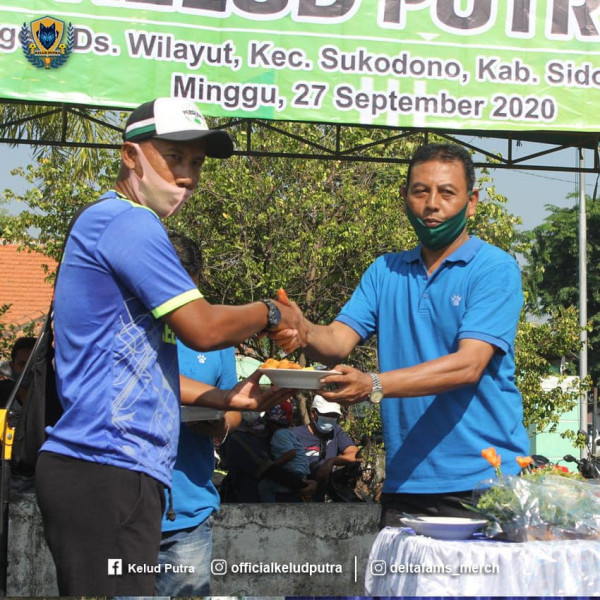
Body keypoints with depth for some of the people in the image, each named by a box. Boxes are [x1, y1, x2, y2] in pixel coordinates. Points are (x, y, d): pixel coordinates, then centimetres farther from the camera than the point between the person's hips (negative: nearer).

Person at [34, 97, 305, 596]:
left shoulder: (106, 222, 23)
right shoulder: (129, 221, -10)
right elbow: (202, 328, -14)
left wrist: (227, 399, 18)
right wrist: (271, 313, 4)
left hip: (99, 468, 11)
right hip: (108, 467, -11)